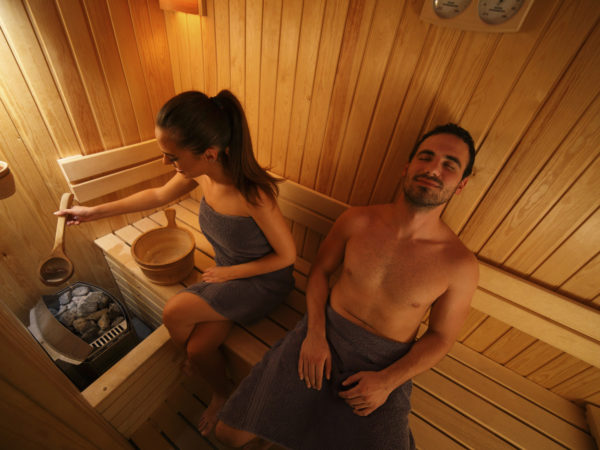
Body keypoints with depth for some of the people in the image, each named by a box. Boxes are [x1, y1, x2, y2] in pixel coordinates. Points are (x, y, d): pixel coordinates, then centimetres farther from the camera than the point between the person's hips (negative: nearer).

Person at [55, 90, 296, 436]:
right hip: (226, 274, 6)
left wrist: (229, 272, -15)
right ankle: (222, 394, 31)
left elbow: (287, 255, -22)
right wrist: (96, 212, 14)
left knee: (174, 313, -14)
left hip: (264, 281, -5)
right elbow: (158, 196, 8)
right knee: (199, 346, -5)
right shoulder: (200, 173, -13)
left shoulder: (253, 195, -35)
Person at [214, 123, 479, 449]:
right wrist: (315, 333, -10)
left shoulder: (460, 266, -10)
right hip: (322, 335, 0)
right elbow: (320, 270, 2)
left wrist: (387, 381, -11)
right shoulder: (357, 221, -7)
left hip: (383, 363, 1)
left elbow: (441, 336, 0)